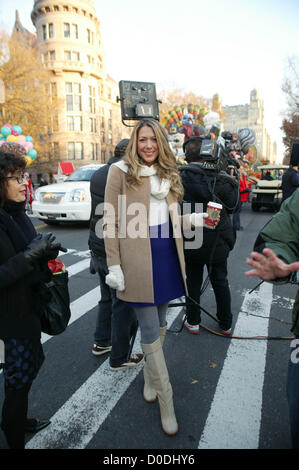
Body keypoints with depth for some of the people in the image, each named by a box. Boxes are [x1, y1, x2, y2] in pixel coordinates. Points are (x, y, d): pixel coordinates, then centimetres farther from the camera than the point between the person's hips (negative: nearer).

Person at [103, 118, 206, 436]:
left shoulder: (167, 174, 15)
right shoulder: (121, 171, -3)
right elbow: (110, 222, -6)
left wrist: (193, 219, 0)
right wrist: (114, 265, -12)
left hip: (165, 255, 6)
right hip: (138, 258, -6)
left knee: (159, 324, 17)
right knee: (150, 331, 1)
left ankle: (150, 377, 40)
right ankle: (166, 400, 17)